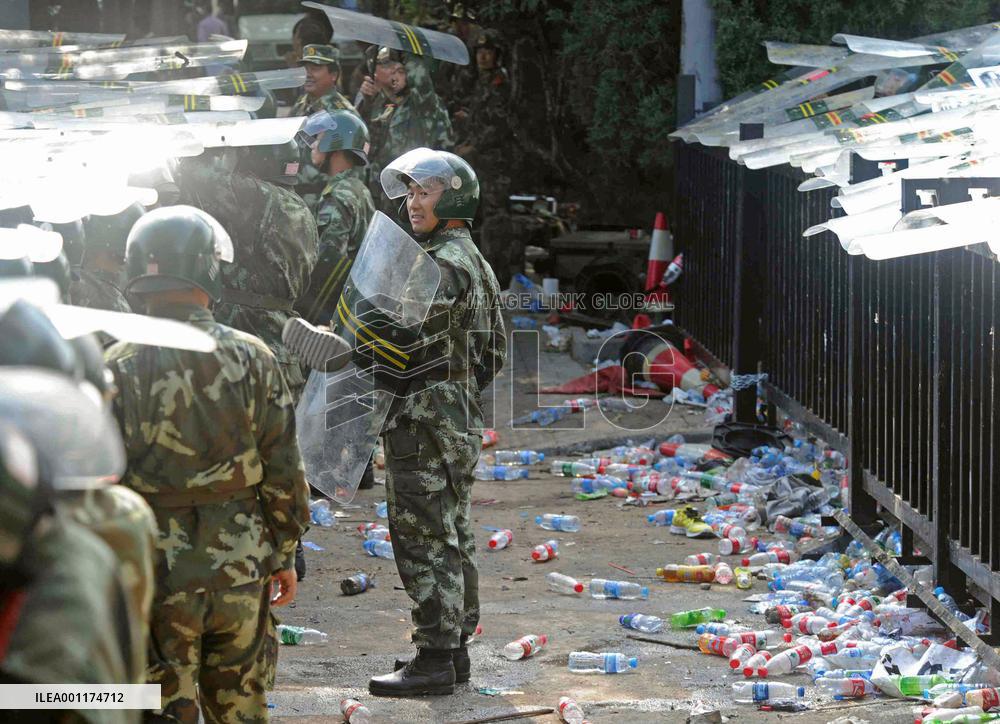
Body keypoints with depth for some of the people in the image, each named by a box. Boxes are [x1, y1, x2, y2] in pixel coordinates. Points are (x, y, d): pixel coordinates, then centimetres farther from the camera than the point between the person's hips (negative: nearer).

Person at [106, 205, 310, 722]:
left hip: (157, 576, -2)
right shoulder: (252, 359, -5)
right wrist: (284, 556, 12)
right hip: (239, 568, 2)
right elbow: (283, 471, 0)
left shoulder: (119, 369, -10)